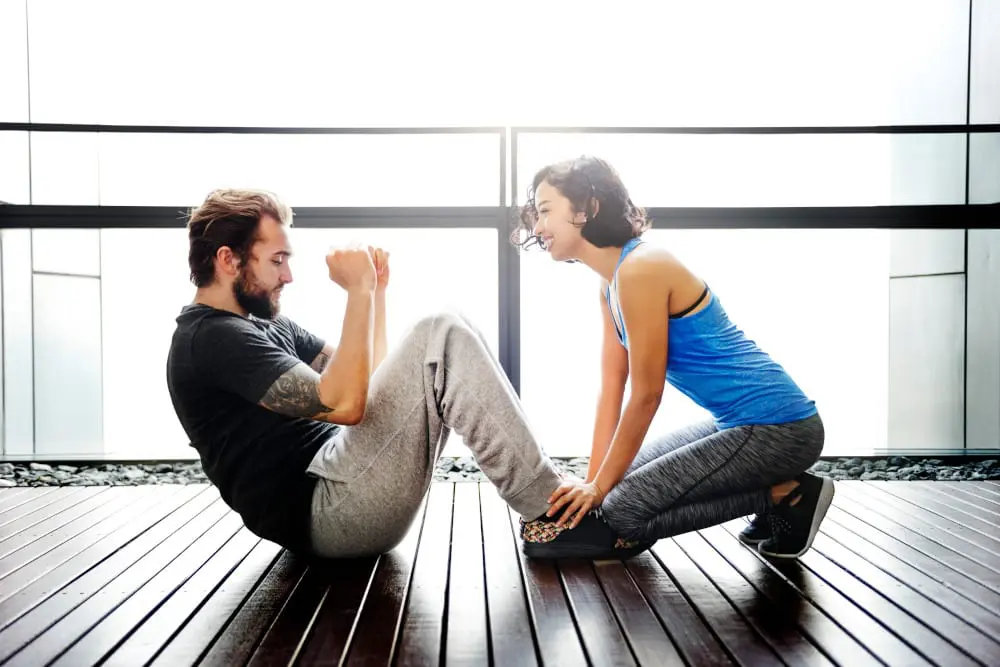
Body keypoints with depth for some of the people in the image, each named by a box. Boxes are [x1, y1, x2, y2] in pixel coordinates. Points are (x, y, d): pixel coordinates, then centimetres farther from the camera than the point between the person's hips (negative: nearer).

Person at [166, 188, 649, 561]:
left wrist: (376, 291, 11)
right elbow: (345, 404, -23)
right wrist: (359, 291, -17)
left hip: (336, 481, 10)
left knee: (443, 346, 6)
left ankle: (549, 506, -2)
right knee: (440, 338, -18)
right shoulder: (210, 338, -12)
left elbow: (366, 379, 21)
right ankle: (551, 516, -14)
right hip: (324, 515, -10)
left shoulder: (264, 324, 20)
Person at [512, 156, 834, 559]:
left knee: (625, 511, -12)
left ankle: (787, 495, -2)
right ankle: (775, 486, 14)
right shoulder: (611, 286, 9)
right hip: (742, 422, 10)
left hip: (776, 427, -10)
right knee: (625, 477, 18)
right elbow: (611, 392, 9)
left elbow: (646, 396, -17)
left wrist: (600, 487, -8)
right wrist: (594, 480, 6)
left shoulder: (641, 270, -20)